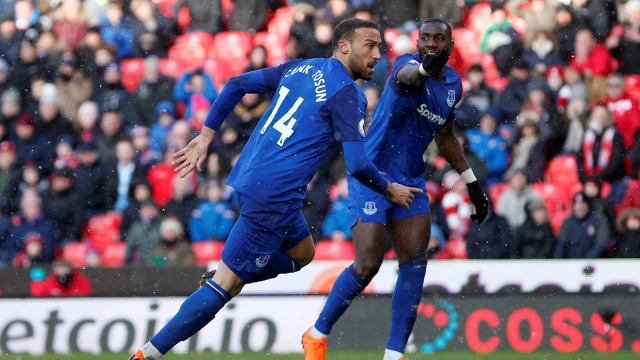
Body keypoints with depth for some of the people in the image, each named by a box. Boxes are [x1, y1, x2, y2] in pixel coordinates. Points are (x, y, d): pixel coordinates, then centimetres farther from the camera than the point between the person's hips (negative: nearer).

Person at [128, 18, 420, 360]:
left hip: (245, 177, 9)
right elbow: (357, 165, -16)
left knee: (301, 254, 28)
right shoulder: (347, 94, -10)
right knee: (227, 284, -3)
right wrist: (389, 190, 3)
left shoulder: (299, 68, 14)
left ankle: (219, 277, 14)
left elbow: (237, 84, 16)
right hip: (273, 196, -9)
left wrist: (205, 136, 18)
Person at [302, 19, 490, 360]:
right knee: (368, 264, -12)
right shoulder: (408, 63, -15)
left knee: (415, 262, -4)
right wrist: (424, 69, -68)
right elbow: (405, 75, -44)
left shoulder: (453, 83, 8)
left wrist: (471, 182, 23)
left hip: (411, 179, 7)